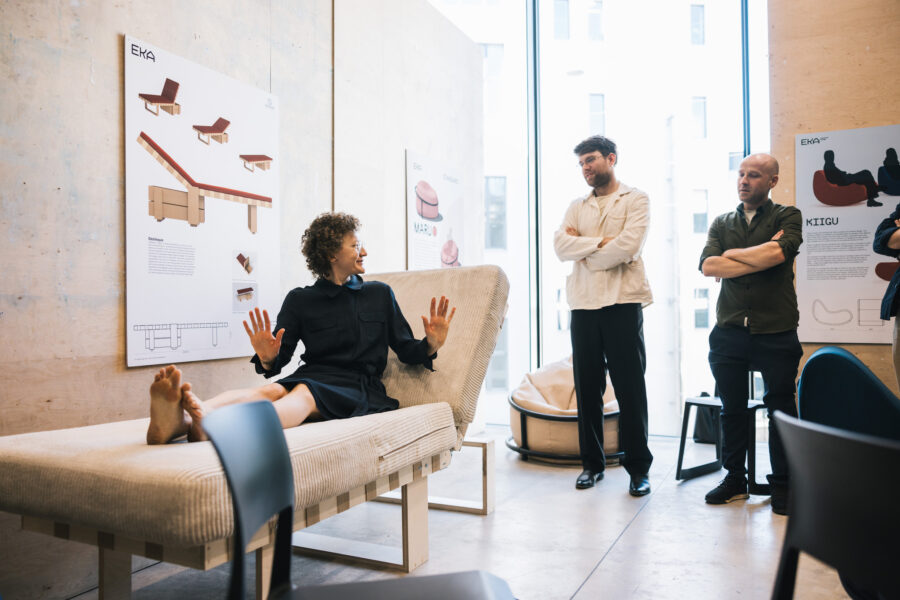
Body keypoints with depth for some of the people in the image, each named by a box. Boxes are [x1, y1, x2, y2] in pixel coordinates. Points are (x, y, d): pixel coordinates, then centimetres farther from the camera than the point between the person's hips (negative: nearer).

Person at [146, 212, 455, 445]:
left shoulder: (380, 294, 20)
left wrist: (431, 344, -4)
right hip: (312, 375, 2)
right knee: (267, 390, -33)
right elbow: (279, 361, 9)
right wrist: (268, 358, -16)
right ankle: (181, 419, -63)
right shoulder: (300, 300, 15)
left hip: (358, 387, -1)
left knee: (305, 393, -35)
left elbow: (405, 350, 18)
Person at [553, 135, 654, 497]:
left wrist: (583, 250, -2)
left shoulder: (636, 200, 5)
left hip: (623, 303, -4)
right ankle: (592, 463, 19)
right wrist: (601, 242, -10)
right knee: (587, 388, 8)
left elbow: (627, 248, -12)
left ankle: (638, 467, 12)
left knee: (630, 388, 0)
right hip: (583, 305, 4)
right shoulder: (577, 206, 18)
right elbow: (561, 246, 0)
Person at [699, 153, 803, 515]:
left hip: (776, 333, -3)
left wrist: (732, 254, -4)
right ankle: (734, 479, 22)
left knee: (780, 410, 4)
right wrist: (760, 256, -7)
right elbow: (708, 266, -4)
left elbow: (778, 254, -17)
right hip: (729, 332, 3)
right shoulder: (722, 223, 13)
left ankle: (782, 485, 18)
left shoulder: (787, 217, 5)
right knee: (731, 409, 9)